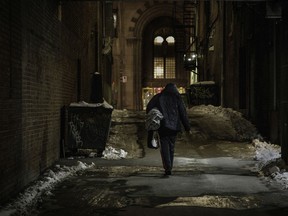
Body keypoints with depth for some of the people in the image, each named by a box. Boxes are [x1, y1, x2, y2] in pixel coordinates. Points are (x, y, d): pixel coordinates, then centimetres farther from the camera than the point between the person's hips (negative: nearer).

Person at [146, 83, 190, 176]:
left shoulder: (158, 97, 4)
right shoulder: (177, 98, 4)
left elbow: (149, 108, -3)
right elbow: (183, 113, 1)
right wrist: (187, 127, 4)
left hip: (162, 126, -1)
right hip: (174, 127, 1)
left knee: (164, 147, -1)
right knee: (171, 147, 14)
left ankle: (167, 168, -17)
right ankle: (169, 168, 19)